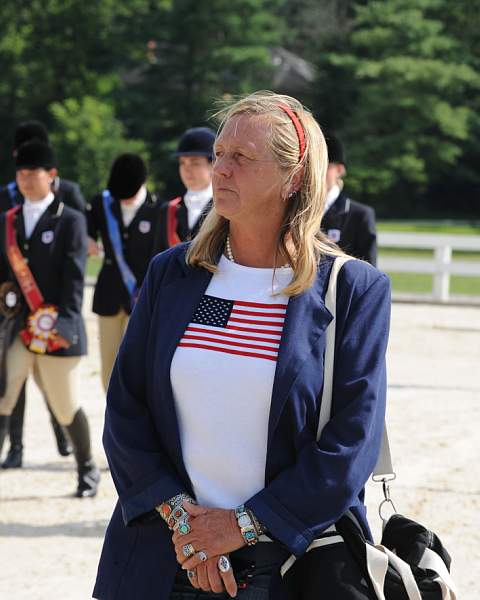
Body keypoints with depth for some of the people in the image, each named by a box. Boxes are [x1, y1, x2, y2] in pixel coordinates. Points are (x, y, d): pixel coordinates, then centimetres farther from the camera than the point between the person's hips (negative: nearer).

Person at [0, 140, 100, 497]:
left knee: (65, 408, 8)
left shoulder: (70, 221, -3)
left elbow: (74, 278, -8)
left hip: (57, 331, -3)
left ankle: (87, 469, 29)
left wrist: (64, 323, -16)